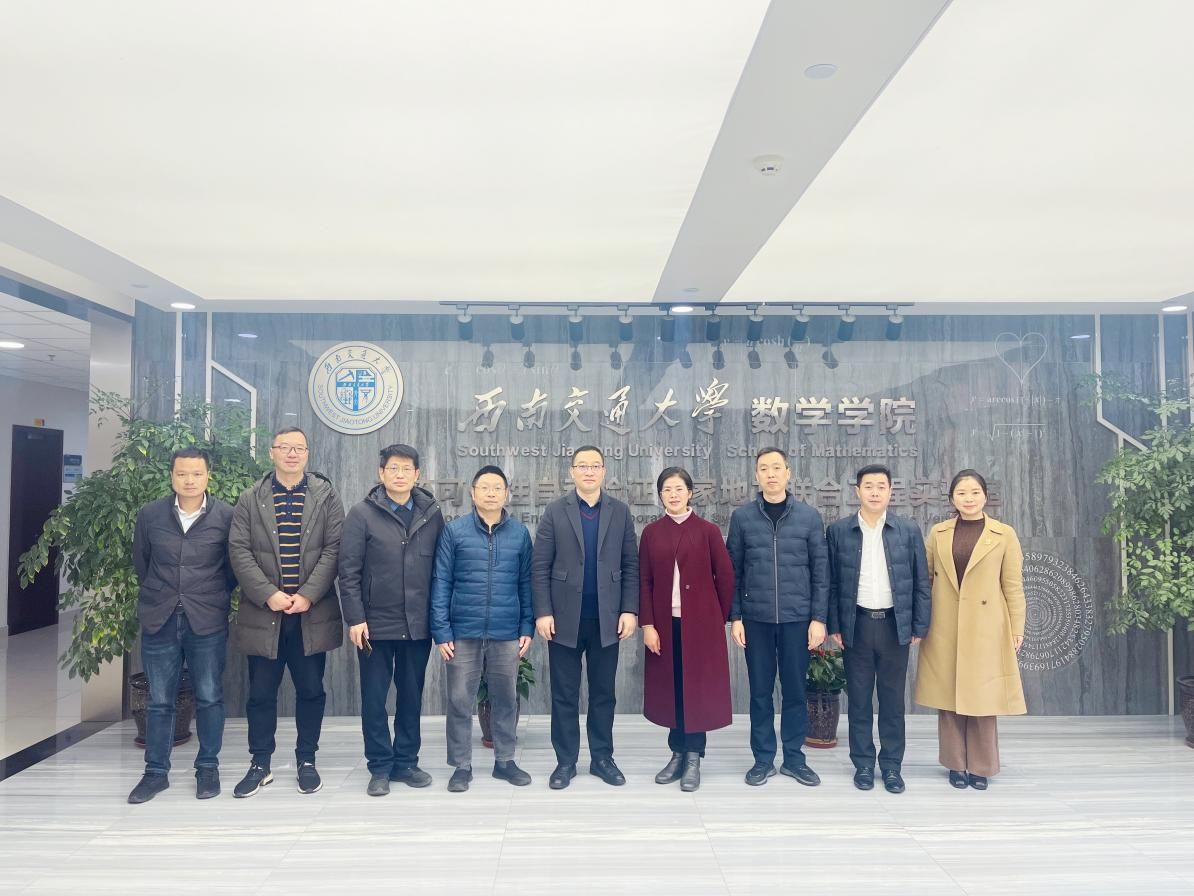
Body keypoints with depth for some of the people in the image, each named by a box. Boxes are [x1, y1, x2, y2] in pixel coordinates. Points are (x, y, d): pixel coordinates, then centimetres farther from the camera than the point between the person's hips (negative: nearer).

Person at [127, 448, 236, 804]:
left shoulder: (227, 516, -5)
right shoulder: (150, 514, 2)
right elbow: (140, 561, 14)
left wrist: (215, 596, 7)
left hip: (208, 621, -1)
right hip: (159, 619, 2)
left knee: (209, 698, 6)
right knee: (159, 701, 9)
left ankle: (208, 768, 20)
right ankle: (156, 771, 21)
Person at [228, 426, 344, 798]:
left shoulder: (326, 496, 3)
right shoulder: (250, 499, 6)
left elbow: (333, 549, -3)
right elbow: (240, 551, -2)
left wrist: (307, 596, -13)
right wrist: (269, 595, -13)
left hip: (312, 613, 0)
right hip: (264, 612, 1)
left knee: (311, 690, 8)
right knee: (261, 693, 9)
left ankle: (306, 761, 22)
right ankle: (260, 764, 22)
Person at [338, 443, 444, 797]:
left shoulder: (432, 514, 3)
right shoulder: (362, 514, -3)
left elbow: (440, 568, 5)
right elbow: (349, 571, -6)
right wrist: (355, 618, -11)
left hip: (418, 624, 2)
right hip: (376, 623, -2)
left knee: (411, 697, 12)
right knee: (374, 698, 7)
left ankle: (406, 762, 26)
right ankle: (380, 767, 20)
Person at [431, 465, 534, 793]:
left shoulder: (520, 533, 3)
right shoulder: (454, 530, -2)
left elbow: (526, 583, 7)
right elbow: (441, 583, -2)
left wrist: (527, 627, 2)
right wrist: (441, 630, -6)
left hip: (507, 633, 2)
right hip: (463, 632, -1)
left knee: (506, 700, 12)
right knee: (460, 701, 5)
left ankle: (505, 760, 27)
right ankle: (462, 766, 20)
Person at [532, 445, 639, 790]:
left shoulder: (620, 512, 5)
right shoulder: (555, 511, 1)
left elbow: (630, 565, 3)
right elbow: (540, 566, -3)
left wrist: (630, 610, -4)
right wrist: (543, 613, -9)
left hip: (607, 619, 1)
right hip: (565, 618, -1)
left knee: (603, 692, 10)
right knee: (564, 694, 7)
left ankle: (602, 758, 23)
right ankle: (565, 761, 18)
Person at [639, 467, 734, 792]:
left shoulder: (708, 531, -1)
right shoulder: (651, 532, 3)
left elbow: (725, 576, 2)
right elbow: (644, 581, 1)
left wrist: (719, 618, 4)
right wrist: (647, 624, -6)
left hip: (700, 623, -2)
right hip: (665, 624, 2)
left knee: (698, 688, 3)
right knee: (670, 688, 7)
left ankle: (694, 759, 13)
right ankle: (678, 754, 20)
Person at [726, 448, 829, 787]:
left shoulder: (809, 517, 1)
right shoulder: (741, 517, 1)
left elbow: (821, 571, 2)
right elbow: (733, 571, 3)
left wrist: (819, 618, -3)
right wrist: (735, 617, -1)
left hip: (798, 618, 0)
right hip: (756, 618, 0)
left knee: (795, 690, 8)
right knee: (760, 691, 7)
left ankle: (794, 757, 22)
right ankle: (763, 759, 20)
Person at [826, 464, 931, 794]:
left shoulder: (909, 530, 1)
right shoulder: (838, 531, 0)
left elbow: (921, 582, 3)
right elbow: (831, 583, 2)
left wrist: (919, 627, 0)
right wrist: (834, 625, -2)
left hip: (895, 624, 0)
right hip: (856, 625, 0)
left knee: (893, 699, 8)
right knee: (859, 699, 8)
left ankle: (892, 765, 21)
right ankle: (863, 764, 20)